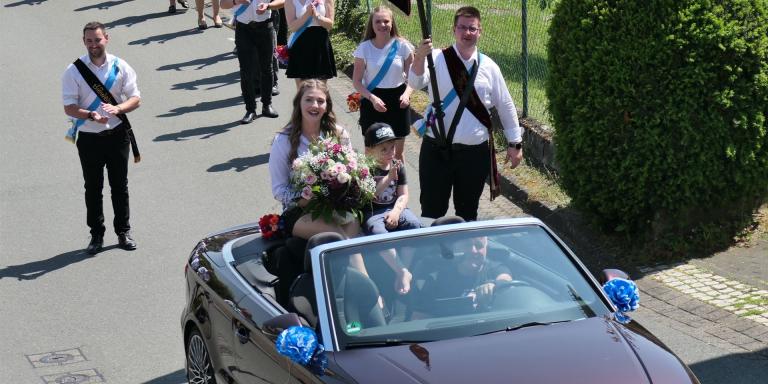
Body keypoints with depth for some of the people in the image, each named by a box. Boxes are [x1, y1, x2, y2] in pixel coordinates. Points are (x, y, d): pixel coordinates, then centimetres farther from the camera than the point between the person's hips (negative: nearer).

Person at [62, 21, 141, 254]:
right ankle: (97, 235, 19)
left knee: (120, 185, 10)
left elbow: (135, 99, -2)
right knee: (93, 187, 8)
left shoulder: (120, 67, -2)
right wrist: (91, 116, -26)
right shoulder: (74, 71, -5)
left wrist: (117, 109, -22)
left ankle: (123, 231, 23)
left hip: (117, 134, 1)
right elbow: (69, 107, -8)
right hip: (89, 137, -1)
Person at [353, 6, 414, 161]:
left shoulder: (402, 46, -6)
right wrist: (372, 98, -20)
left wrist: (407, 94, -19)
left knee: (397, 152, 12)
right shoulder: (364, 48, -7)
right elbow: (357, 81, -4)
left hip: (397, 101, 1)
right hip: (372, 101, 0)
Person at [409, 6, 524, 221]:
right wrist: (419, 58, -43)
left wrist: (515, 143, 10)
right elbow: (416, 83, -23)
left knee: (468, 212, 15)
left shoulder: (489, 67, 3)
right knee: (432, 211, 4)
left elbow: (505, 106, 10)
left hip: (475, 151, 2)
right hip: (436, 149, -2)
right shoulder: (437, 59, -4)